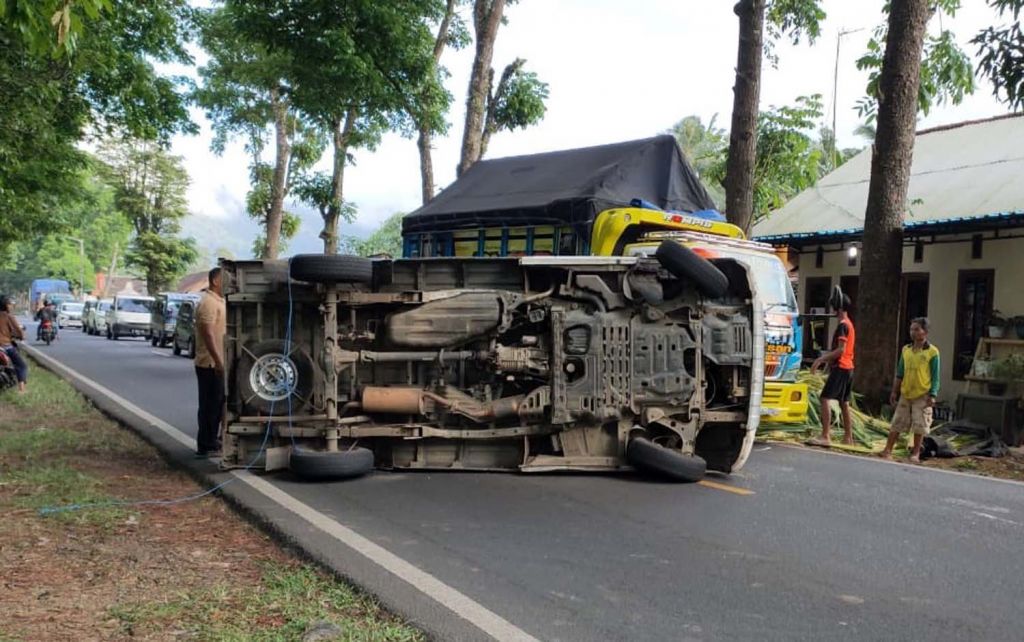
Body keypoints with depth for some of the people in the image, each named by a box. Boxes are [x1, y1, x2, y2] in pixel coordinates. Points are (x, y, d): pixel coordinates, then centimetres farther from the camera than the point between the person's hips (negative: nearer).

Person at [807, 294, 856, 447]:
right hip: (848, 367, 10)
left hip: (840, 367, -10)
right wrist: (824, 359, 21)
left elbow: (841, 349, -20)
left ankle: (825, 437, -20)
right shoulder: (849, 324, 18)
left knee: (825, 398, -14)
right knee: (844, 403, 13)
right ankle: (848, 438, 17)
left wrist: (821, 359, -21)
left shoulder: (842, 325, -13)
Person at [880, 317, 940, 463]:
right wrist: (894, 391, 9)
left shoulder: (932, 352, -6)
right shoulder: (906, 350, 7)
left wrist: (932, 395, -12)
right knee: (897, 422, 6)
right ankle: (888, 450, 11)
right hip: (905, 394, 4)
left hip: (922, 395, -4)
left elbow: (935, 376, -6)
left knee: (919, 425, 2)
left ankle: (915, 453, 13)